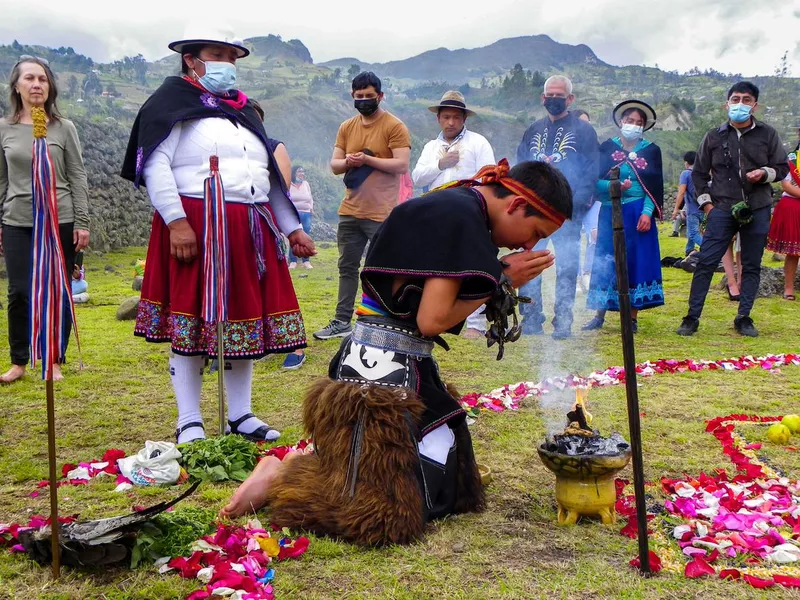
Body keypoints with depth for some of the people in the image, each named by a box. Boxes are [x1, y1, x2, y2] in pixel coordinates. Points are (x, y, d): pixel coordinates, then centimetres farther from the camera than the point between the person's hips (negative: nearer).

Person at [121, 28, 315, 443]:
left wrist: (292, 228, 19)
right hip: (195, 228, -6)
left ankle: (240, 416, 18)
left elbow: (271, 177, 24)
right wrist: (176, 221, -23)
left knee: (246, 320, 7)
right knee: (190, 325, -2)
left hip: (250, 231, 7)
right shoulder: (172, 102, 1)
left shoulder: (243, 110, 22)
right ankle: (189, 423, 8)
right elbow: (155, 165, -11)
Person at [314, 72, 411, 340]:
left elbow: (401, 165, -14)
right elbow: (334, 165, 12)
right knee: (347, 267, 12)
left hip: (381, 214, -6)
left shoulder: (394, 126, -6)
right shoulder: (347, 127, 12)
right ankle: (342, 321, 20)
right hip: (349, 211, 6)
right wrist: (347, 162, -10)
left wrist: (367, 159, -19)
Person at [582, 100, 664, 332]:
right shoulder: (607, 147, 7)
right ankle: (599, 316, 10)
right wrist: (614, 186, -18)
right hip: (610, 214, 1)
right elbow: (595, 182, 1)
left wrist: (647, 213, -11)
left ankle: (633, 317, 6)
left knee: (637, 262, -1)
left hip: (638, 215, 0)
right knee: (605, 263, 2)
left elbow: (655, 186, 2)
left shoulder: (651, 150, 8)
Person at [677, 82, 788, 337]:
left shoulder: (767, 134, 5)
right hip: (722, 210, -1)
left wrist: (765, 173, -13)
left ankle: (744, 318, 16)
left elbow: (782, 168, 9)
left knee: (752, 266, 6)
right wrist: (706, 203, 2)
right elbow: (699, 172, 11)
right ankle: (692, 317, 1)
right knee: (706, 262, -6)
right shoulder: (714, 136, 5)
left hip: (757, 210, 1)